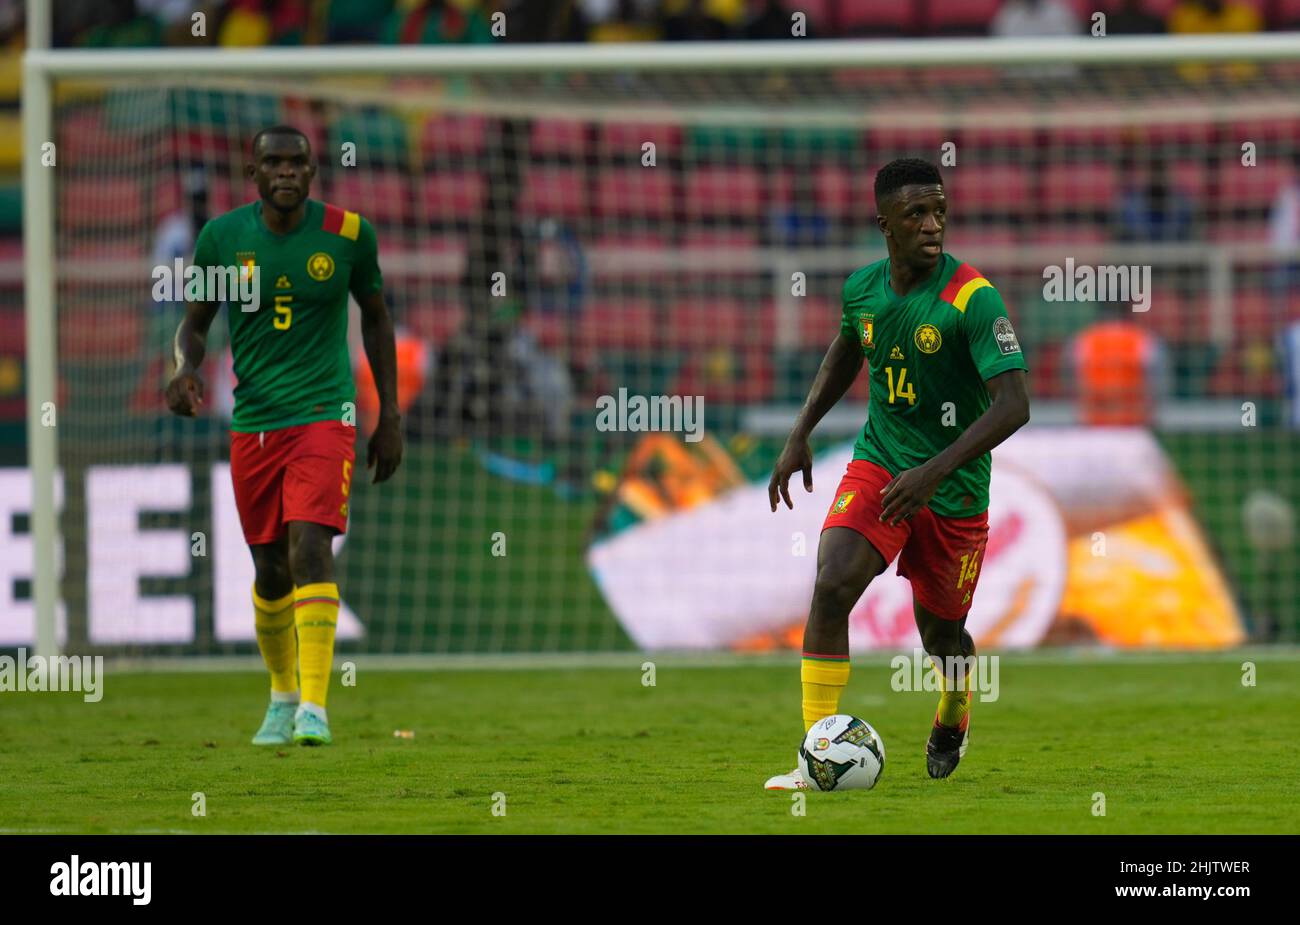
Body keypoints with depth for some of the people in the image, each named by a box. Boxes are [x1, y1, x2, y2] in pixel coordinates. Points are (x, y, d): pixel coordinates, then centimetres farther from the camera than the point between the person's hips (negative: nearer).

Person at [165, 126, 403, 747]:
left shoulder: (347, 234, -2)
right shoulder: (222, 238, 0)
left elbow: (376, 319, 11)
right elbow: (195, 323, 10)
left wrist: (390, 417, 9)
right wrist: (185, 368, -13)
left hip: (324, 415, -2)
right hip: (253, 422, 2)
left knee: (310, 544, -20)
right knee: (270, 567, 8)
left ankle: (314, 706, -23)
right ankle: (282, 696, 30)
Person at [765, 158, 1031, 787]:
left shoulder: (972, 298, -20)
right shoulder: (862, 288, -2)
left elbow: (1013, 405, -26)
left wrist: (934, 472, -33)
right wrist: (800, 435, 16)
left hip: (955, 493, -3)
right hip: (877, 467, 3)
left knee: (940, 631, 12)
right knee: (831, 587, -21)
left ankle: (955, 709, 49)